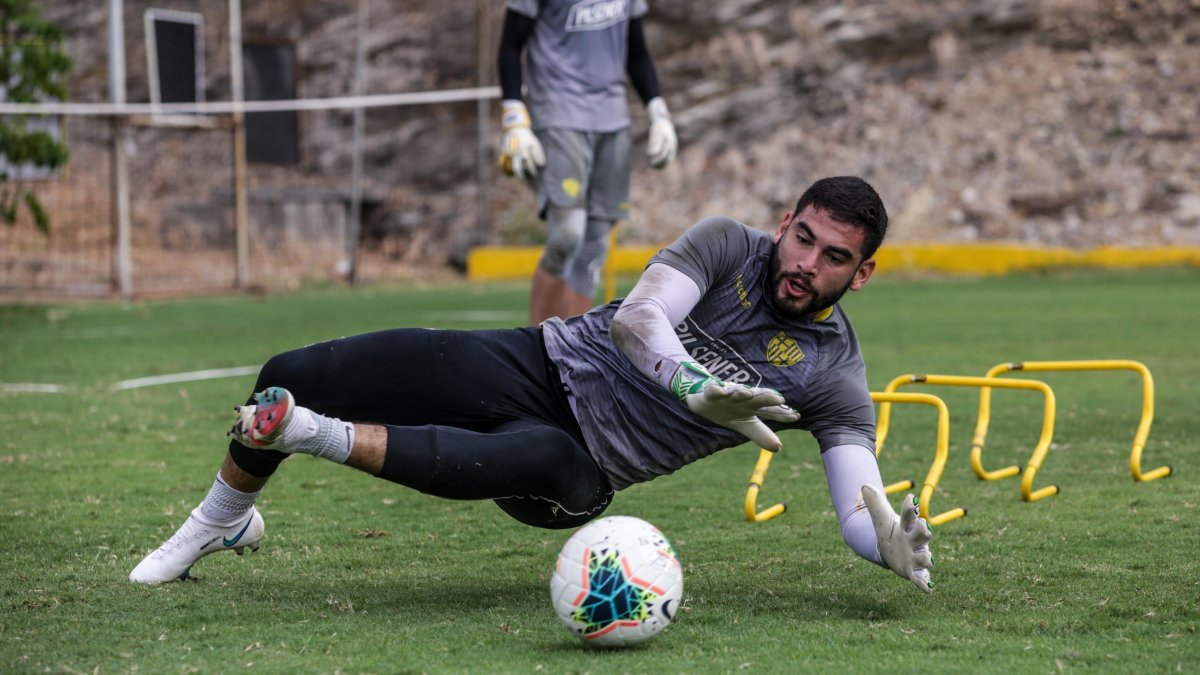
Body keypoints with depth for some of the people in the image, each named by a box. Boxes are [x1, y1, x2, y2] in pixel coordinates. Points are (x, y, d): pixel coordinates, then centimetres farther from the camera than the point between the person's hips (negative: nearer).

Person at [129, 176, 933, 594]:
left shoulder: (834, 376, -8)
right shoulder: (730, 244, -7)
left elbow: (863, 514, -16)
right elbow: (637, 317, -23)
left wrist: (895, 546, -41)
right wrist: (698, 388, -43)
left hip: (585, 461, -1)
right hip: (544, 364, 2)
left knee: (556, 473, -43)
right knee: (289, 378, -3)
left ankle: (311, 435, -33)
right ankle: (218, 525, 27)